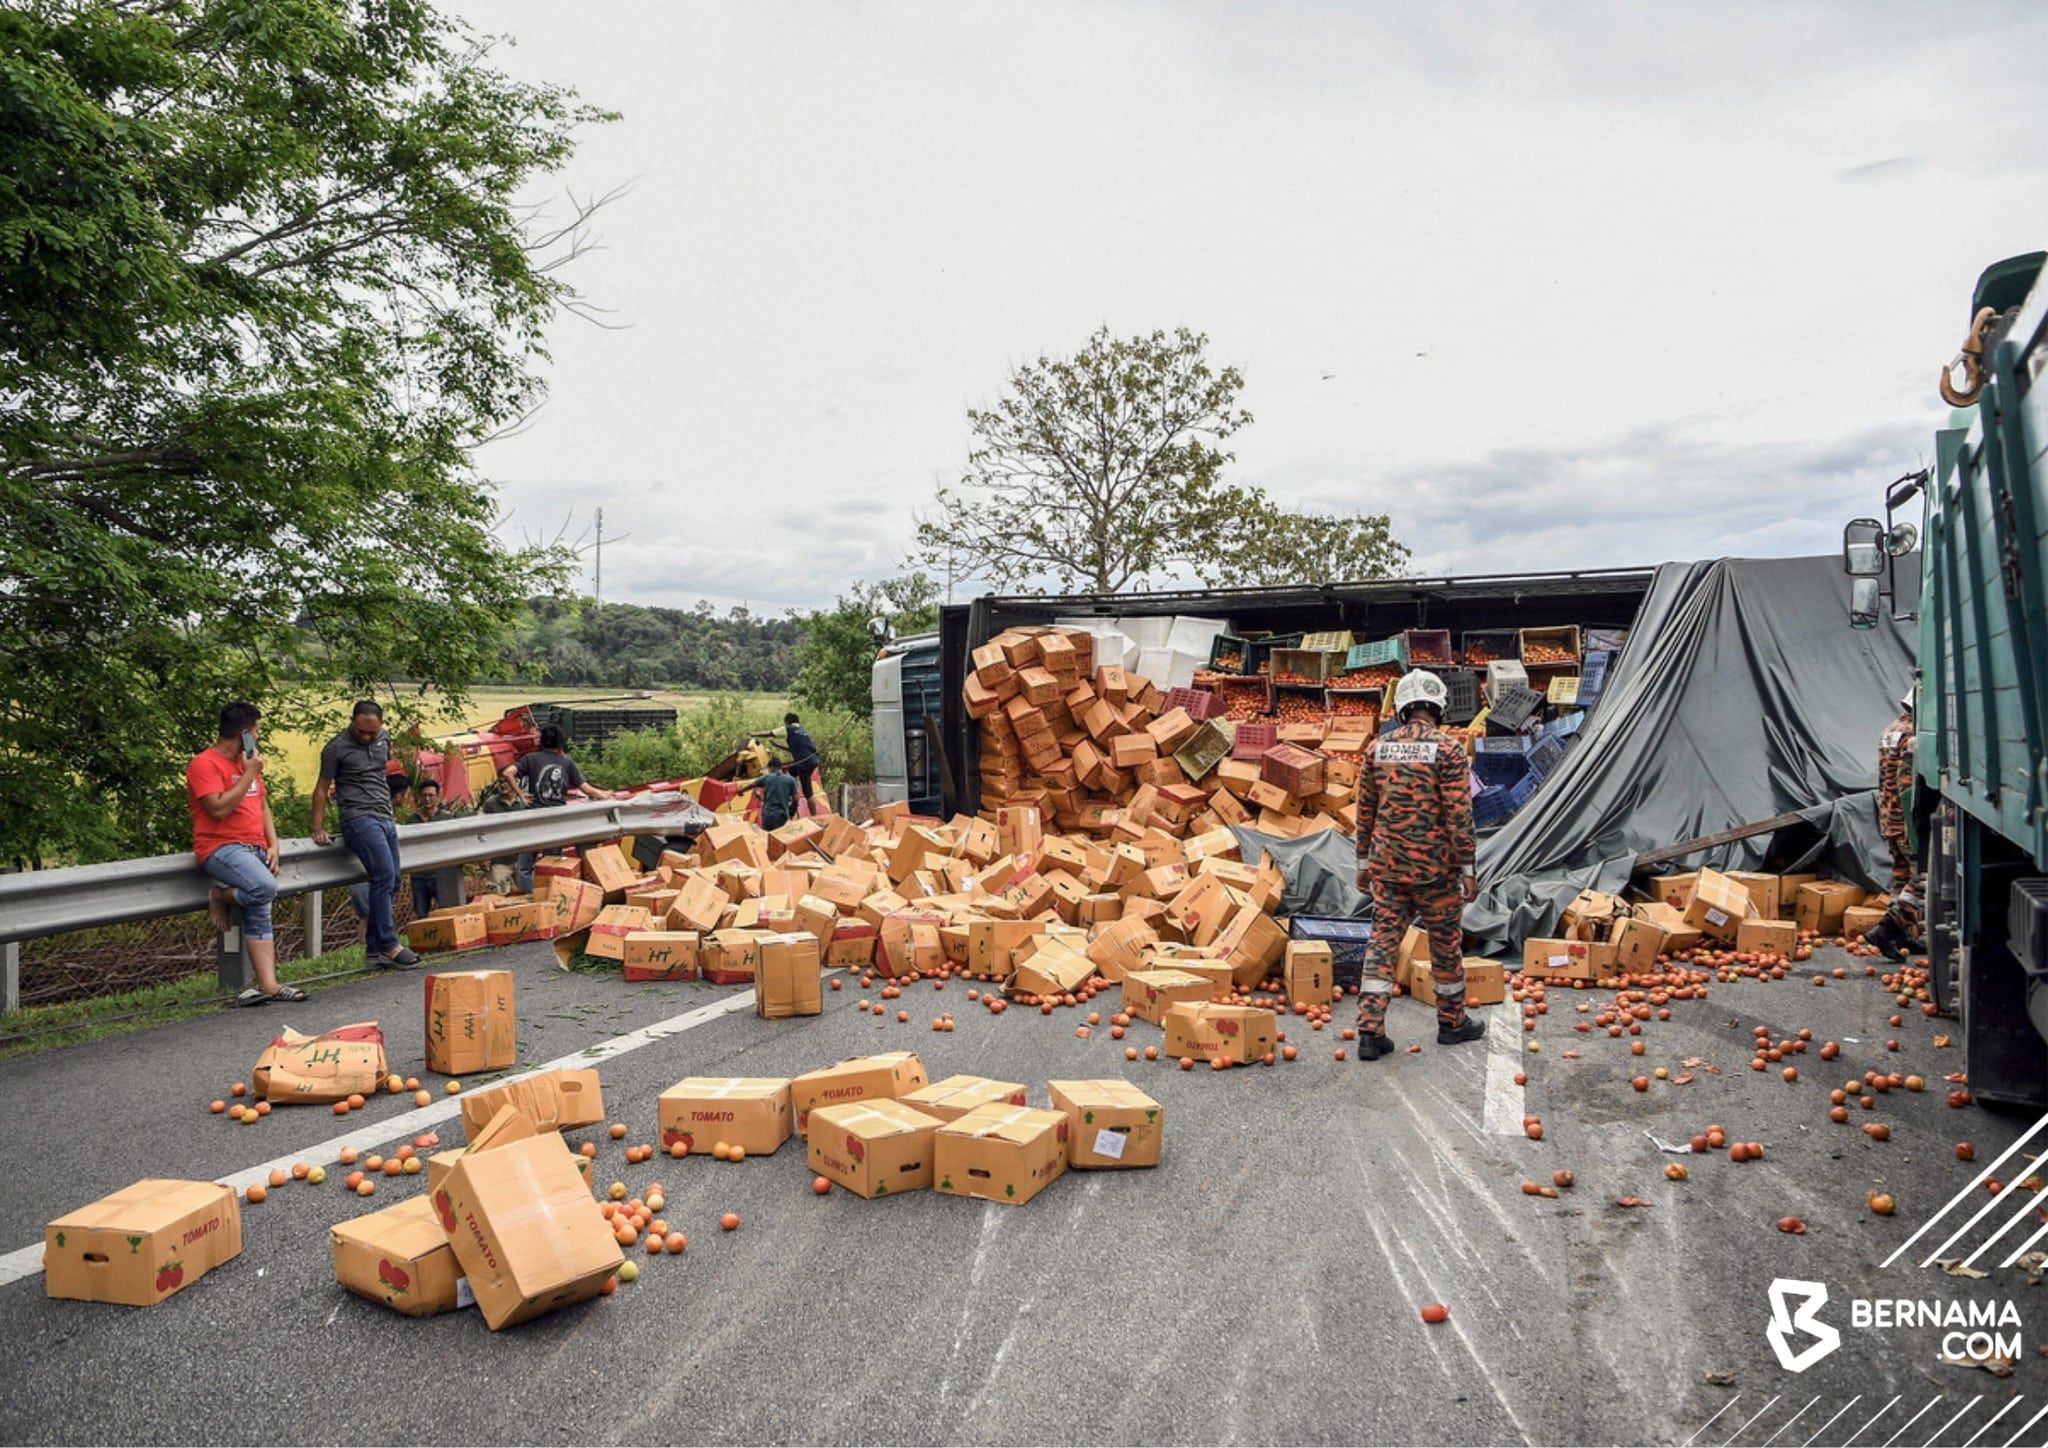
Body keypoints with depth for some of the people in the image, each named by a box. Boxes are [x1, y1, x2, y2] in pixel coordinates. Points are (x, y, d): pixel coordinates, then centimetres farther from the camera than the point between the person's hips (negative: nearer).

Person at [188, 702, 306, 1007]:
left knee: (259, 912, -2)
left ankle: (267, 985, -8)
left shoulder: (248, 762, 20)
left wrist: (273, 844, 9)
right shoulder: (205, 764, -6)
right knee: (265, 887, -31)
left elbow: (263, 807, 23)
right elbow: (219, 809, -17)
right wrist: (249, 775, -11)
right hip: (221, 847, -8)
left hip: (254, 849, 8)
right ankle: (220, 896, 0)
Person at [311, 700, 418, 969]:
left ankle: (374, 948, 12)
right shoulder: (336, 748, -3)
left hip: (385, 818, 7)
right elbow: (322, 789, 0)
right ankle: (389, 946, -15)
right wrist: (318, 829, -4)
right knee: (384, 876, -19)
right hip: (359, 819, -7)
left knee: (390, 882, 5)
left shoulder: (384, 737, 13)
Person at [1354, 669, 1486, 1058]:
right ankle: (1452, 1022, 29)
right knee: (1445, 943, 13)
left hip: (1388, 865, 4)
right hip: (1435, 866, -3)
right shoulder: (1447, 749, -10)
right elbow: (1459, 815, -12)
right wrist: (1467, 870, -6)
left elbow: (1366, 810, 9)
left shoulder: (1379, 747, 3)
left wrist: (1364, 862, 17)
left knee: (1383, 941, 5)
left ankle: (1370, 1030, 0)